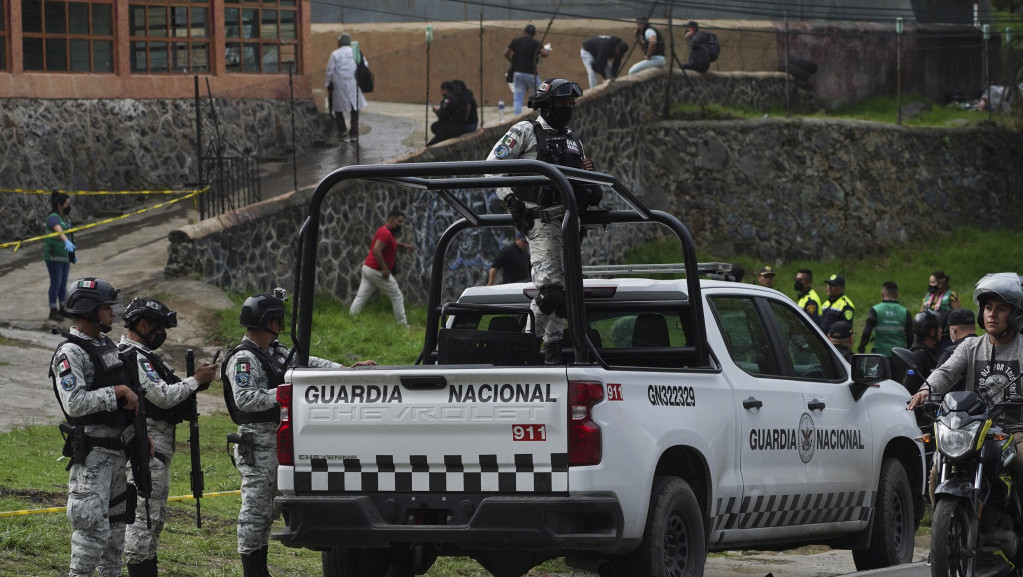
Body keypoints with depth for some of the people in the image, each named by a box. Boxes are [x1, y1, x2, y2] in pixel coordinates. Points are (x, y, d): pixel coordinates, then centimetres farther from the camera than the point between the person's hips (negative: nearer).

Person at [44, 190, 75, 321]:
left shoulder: (66, 218, 13)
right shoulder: (53, 218, -15)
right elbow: (58, 231, -35)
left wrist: (72, 255, 26)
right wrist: (67, 242, -53)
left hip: (64, 256, 8)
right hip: (53, 256, -8)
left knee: (63, 284, 10)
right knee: (56, 283, -8)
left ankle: (62, 309, 18)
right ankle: (53, 312, -4)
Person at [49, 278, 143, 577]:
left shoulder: (108, 346, 13)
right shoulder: (70, 353, -15)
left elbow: (128, 397, 24)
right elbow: (75, 403, -26)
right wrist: (118, 391, -21)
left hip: (117, 448, 9)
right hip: (92, 452, -9)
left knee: (116, 520, 16)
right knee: (93, 525, -11)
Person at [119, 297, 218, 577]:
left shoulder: (139, 355, 19)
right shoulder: (136, 358, -15)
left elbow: (161, 394, 19)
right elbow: (164, 397, -21)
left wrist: (196, 381, 7)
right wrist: (195, 381, -9)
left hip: (157, 449, 11)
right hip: (148, 450, -11)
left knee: (156, 515, 16)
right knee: (144, 515, -11)